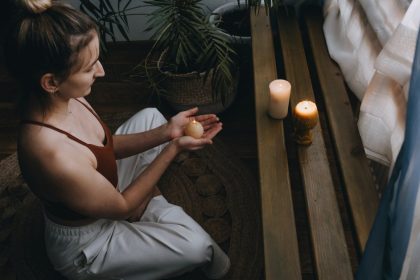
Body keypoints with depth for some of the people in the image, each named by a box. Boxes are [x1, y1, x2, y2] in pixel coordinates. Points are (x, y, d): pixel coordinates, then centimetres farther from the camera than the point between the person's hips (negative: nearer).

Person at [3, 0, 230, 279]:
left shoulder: (61, 98, -17)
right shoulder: (57, 158, -41)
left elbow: (109, 145, -1)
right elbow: (122, 208, -24)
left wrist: (165, 132, -14)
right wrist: (174, 147, -23)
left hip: (100, 186, 8)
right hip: (85, 241, -7)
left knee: (150, 116, 8)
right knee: (197, 246, -23)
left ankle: (147, 196, 18)